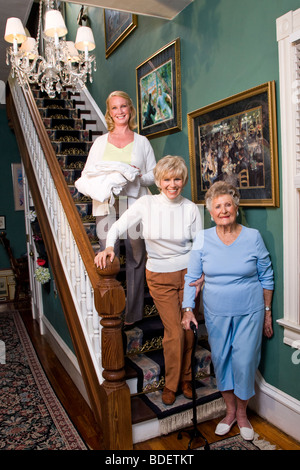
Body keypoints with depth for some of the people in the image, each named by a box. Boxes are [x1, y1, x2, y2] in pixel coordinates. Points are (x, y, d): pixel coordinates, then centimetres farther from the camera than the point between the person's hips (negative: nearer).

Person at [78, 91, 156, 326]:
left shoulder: (142, 142, 13)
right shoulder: (100, 142, 15)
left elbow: (154, 175, 10)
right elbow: (86, 174, 12)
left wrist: (139, 176, -11)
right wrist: (104, 177, -10)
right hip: (106, 206, 1)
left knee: (135, 257, 1)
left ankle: (133, 313, 13)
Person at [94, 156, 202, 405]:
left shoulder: (190, 208, -5)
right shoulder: (146, 204, -9)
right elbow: (118, 227, -4)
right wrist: (109, 246, -23)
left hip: (187, 272, 2)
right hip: (160, 276, -1)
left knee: (188, 329, 9)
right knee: (174, 332, -1)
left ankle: (185, 379, 35)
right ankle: (171, 384, 26)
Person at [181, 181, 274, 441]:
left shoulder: (253, 237, -7)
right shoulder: (203, 239, -5)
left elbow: (266, 277, 1)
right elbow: (192, 277, -1)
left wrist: (267, 312, 4)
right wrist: (188, 309, -9)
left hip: (249, 313, -1)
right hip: (216, 314, 2)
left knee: (244, 361, 5)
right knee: (221, 360, 13)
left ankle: (242, 414, 33)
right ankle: (230, 411, 37)